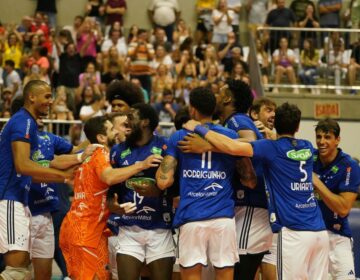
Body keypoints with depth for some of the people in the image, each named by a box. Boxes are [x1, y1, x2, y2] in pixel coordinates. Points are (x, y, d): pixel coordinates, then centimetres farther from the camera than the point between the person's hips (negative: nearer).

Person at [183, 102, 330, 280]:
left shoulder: (272, 148, -3)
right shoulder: (307, 148, 15)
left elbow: (233, 147, -14)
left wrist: (199, 128, -4)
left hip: (294, 233, -6)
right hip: (320, 231, 6)